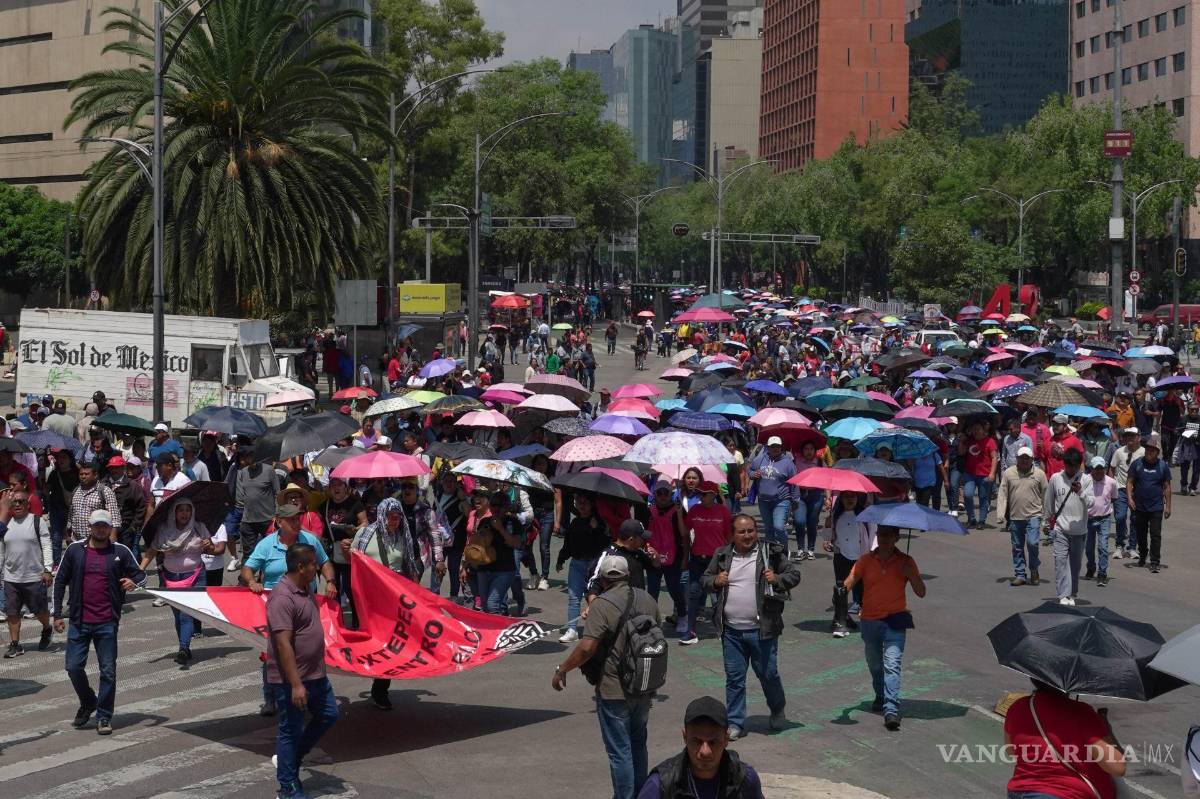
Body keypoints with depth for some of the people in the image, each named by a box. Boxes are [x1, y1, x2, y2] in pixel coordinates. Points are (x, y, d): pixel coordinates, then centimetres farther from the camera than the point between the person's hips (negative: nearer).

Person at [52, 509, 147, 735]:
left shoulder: (120, 552, 2)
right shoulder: (75, 550, 4)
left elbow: (141, 574, 9)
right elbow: (60, 581, 9)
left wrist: (134, 582, -16)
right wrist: (57, 614, 5)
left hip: (107, 623, -1)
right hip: (79, 621, 1)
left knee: (108, 671, 0)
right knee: (73, 667, 0)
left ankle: (104, 717, 10)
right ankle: (88, 703, 26)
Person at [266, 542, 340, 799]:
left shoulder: (305, 589, 6)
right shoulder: (283, 598, -24)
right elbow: (283, 644, -27)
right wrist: (296, 684, -27)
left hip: (315, 673, 10)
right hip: (290, 679, -10)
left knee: (328, 715, 19)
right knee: (291, 731, 3)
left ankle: (289, 758, 32)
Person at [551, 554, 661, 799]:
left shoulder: (603, 605, -18)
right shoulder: (648, 600, 4)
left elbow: (587, 647, -25)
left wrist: (562, 670, -12)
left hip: (614, 690, -7)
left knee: (619, 751, 2)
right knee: (638, 744, 22)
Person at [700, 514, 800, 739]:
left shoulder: (771, 553, -1)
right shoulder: (722, 555, 7)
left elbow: (794, 574, 4)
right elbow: (704, 579, 16)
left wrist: (778, 579, -16)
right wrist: (715, 581, -6)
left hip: (761, 629, -2)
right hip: (731, 631, 2)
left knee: (768, 674, 6)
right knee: (734, 678, 7)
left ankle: (778, 712, 33)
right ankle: (735, 722, 17)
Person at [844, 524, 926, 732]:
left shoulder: (905, 562, 0)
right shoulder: (866, 561, 2)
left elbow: (921, 593, -1)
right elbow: (850, 582, -8)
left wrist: (910, 574, -18)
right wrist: (843, 589, -31)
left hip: (895, 621, -3)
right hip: (869, 620, 3)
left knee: (892, 664, -17)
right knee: (875, 664, 18)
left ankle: (891, 709, -24)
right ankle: (880, 697, 43)